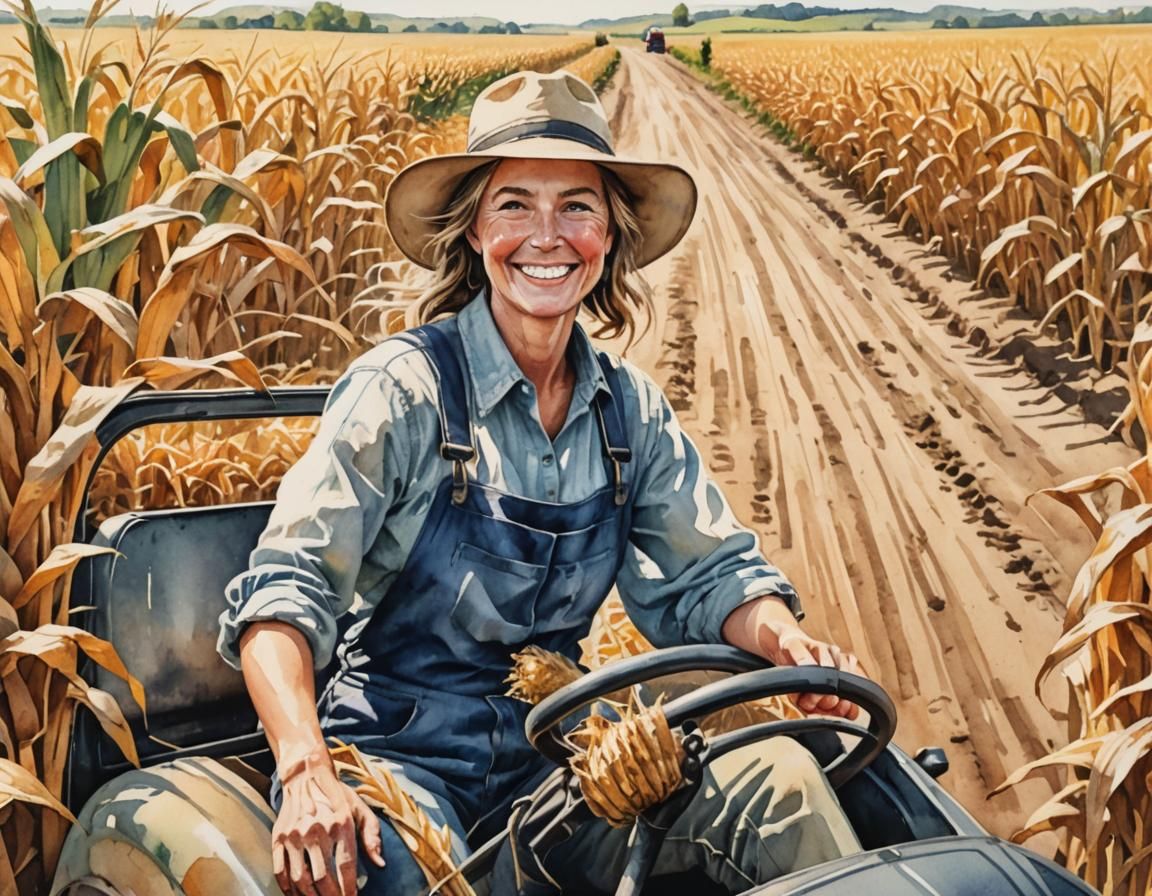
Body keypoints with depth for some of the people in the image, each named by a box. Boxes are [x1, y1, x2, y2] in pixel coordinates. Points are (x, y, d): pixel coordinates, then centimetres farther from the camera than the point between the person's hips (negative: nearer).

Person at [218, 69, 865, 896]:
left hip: (556, 752, 5)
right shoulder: (406, 387, -14)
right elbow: (286, 589, -20)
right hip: (402, 754, -4)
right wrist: (307, 772, -37)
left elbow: (709, 573, 8)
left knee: (777, 776, -18)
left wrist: (789, 641, -15)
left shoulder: (631, 409, 3)